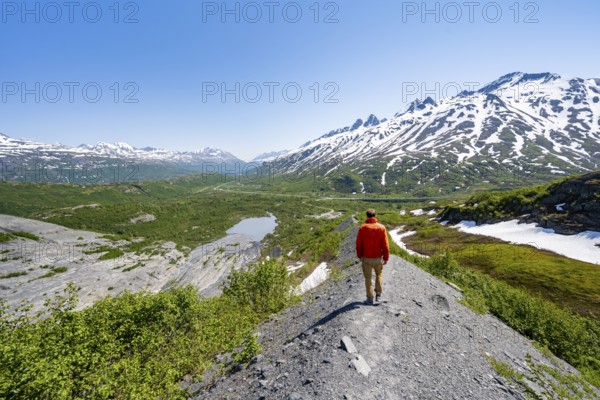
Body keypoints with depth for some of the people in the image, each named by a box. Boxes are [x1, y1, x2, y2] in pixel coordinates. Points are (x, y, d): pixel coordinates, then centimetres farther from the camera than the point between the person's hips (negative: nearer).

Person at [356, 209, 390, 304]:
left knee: (368, 278, 13)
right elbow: (385, 245, -6)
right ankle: (378, 294, 21)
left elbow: (358, 244, -5)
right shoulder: (381, 228, -7)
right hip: (378, 258, 1)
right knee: (379, 275, 25)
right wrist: (386, 257, 4)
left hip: (366, 258, -1)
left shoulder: (362, 227, -8)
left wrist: (359, 255, 9)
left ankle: (370, 298, 19)